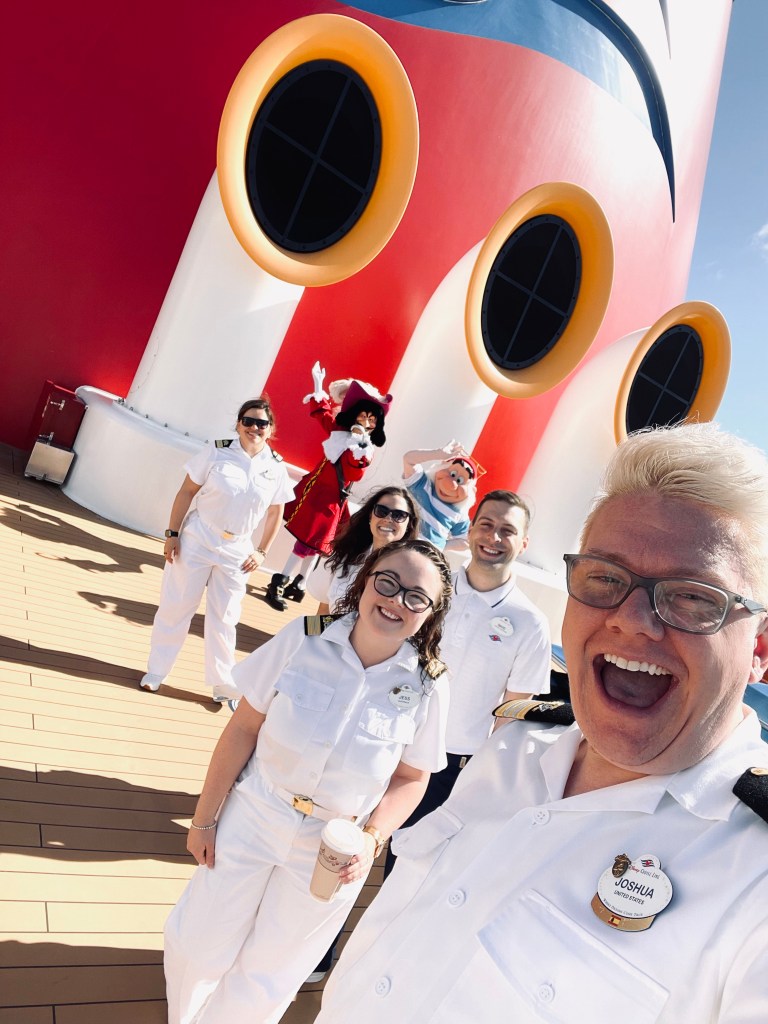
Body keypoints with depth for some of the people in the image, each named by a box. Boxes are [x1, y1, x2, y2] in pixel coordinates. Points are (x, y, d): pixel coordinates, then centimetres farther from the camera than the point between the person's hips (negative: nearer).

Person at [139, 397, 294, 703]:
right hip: (197, 539, -1)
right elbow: (187, 492, -7)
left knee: (223, 618, 10)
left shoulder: (276, 467, -2)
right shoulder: (217, 451, -9)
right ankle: (156, 670, 26)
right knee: (176, 606, 8)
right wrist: (172, 533, -10)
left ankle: (223, 684, 23)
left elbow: (275, 513, 7)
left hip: (237, 551, 2)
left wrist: (261, 552, 3)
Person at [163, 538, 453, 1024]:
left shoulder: (428, 685, -15)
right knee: (198, 946, 16)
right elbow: (244, 729, -9)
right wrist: (204, 818, -3)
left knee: (267, 974, 17)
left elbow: (410, 778, -2)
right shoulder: (304, 639, -17)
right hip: (253, 819, 1)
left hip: (333, 851, 0)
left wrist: (372, 838, -17)